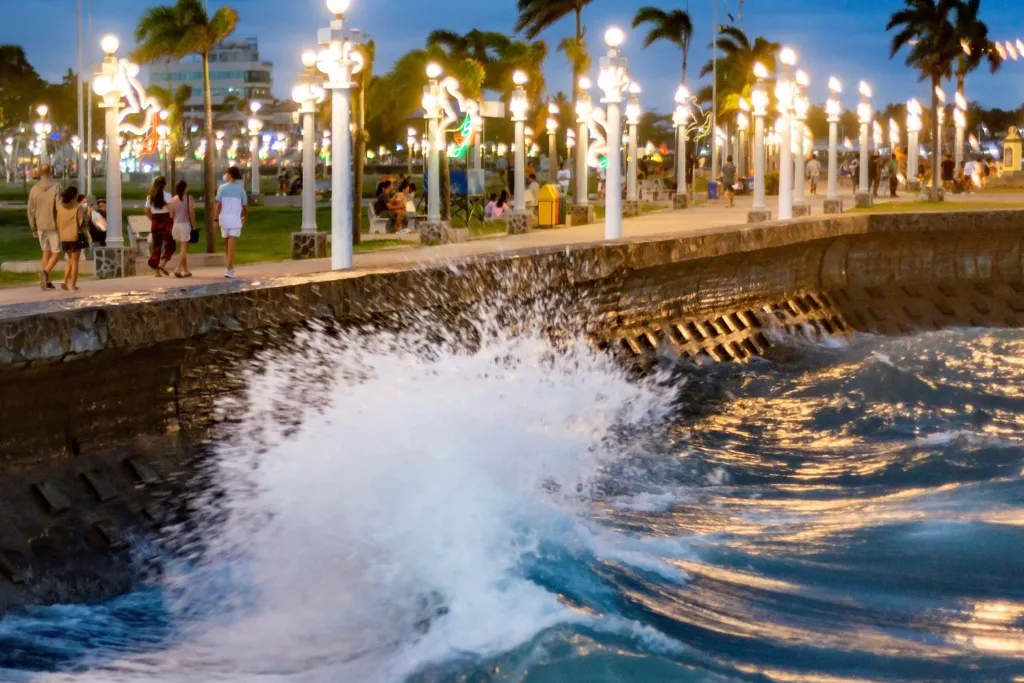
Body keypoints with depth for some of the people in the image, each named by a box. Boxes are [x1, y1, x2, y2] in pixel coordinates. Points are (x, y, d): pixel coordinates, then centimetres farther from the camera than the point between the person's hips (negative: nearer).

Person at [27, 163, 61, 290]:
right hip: (54, 225, -4)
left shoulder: (34, 189, 1)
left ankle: (47, 281, 13)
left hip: (41, 226, 4)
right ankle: (45, 271, -25)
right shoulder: (56, 187, -11)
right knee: (56, 253, 1)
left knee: (46, 252, 15)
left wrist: (33, 229, 13)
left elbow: (31, 211, 4)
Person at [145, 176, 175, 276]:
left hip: (155, 222, 5)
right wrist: (172, 220, -4)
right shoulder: (166, 195, -6)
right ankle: (161, 264, -15)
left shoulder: (150, 196, 9)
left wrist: (153, 219, 15)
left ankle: (156, 270, 3)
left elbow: (147, 211, 7)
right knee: (170, 244, 4)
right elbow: (170, 210, -14)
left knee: (156, 245, 7)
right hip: (165, 220, -5)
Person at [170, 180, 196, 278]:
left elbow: (171, 215, 6)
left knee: (181, 249, 13)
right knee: (184, 249, -5)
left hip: (176, 225, 5)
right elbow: (191, 214, -9)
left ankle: (186, 270, 18)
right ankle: (178, 269, -19)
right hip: (185, 225, -5)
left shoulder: (173, 199, 6)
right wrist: (194, 226, -1)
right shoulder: (188, 199, -8)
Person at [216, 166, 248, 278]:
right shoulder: (240, 189, 1)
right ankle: (229, 270, -12)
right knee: (231, 245, -4)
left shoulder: (222, 188, -3)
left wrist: (216, 217, -4)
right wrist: (245, 217, 21)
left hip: (224, 218, 0)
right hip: (235, 220, 0)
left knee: (227, 243, 17)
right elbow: (245, 206, 4)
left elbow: (219, 204, -9)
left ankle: (231, 267, 25)